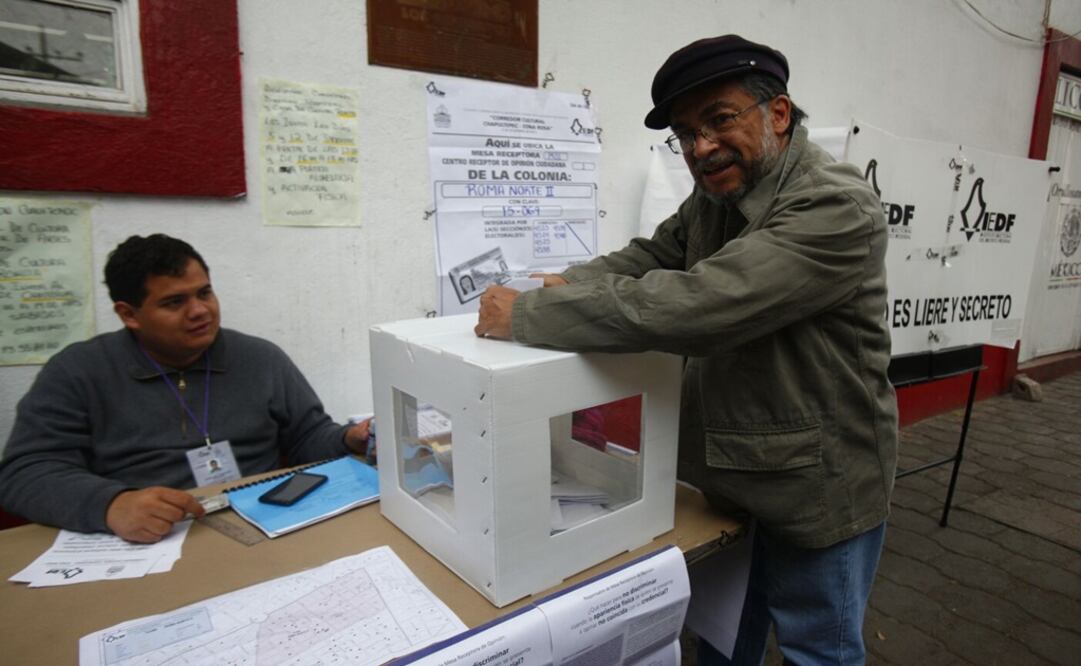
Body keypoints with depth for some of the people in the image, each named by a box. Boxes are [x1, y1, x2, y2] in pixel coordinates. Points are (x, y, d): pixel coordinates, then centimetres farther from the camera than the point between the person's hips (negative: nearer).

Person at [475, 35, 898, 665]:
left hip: (820, 486, -7)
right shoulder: (716, 195, 0)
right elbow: (651, 257, 9)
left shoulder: (836, 208, -27)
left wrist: (528, 315, -32)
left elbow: (698, 303, -37)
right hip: (731, 471, 7)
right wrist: (569, 285, -10)